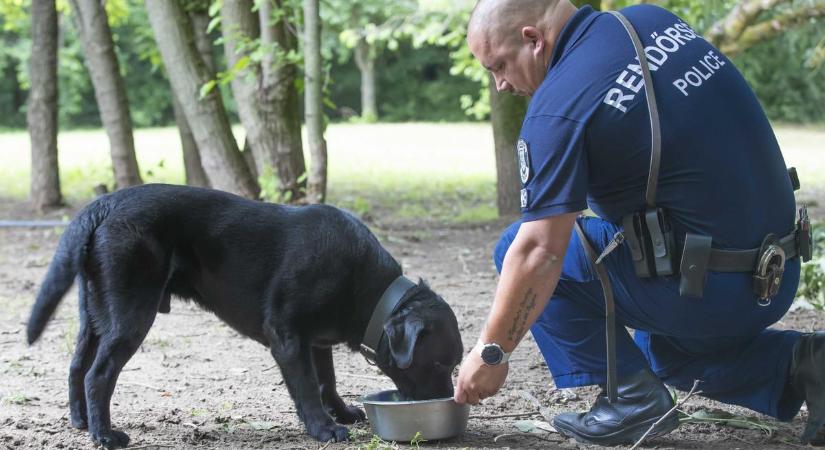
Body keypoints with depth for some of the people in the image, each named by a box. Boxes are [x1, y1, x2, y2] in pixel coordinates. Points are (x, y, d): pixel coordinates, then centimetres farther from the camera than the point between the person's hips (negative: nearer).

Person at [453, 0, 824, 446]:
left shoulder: (558, 104, -17)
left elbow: (539, 251, -20)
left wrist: (490, 352, -9)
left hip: (705, 288, -8)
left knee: (517, 248, 2)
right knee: (664, 350, 35)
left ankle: (631, 394, -2)